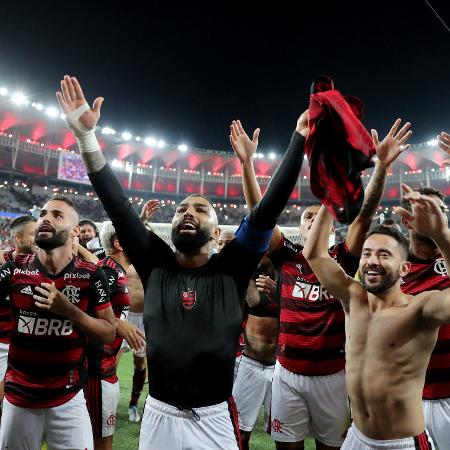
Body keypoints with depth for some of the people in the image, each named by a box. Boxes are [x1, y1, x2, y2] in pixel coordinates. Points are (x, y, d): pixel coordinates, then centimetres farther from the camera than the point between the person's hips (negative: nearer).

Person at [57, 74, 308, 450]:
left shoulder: (232, 269, -8)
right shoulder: (156, 266, -4)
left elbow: (268, 210, -14)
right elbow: (117, 206, -8)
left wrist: (299, 140, -17)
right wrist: (86, 135, -12)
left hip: (216, 420, -1)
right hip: (158, 416, 2)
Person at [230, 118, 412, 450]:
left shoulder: (342, 260, -3)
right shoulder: (287, 257, -3)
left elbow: (365, 215, -15)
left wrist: (382, 165, -26)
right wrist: (247, 162, -20)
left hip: (332, 375, 0)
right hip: (287, 373, 1)